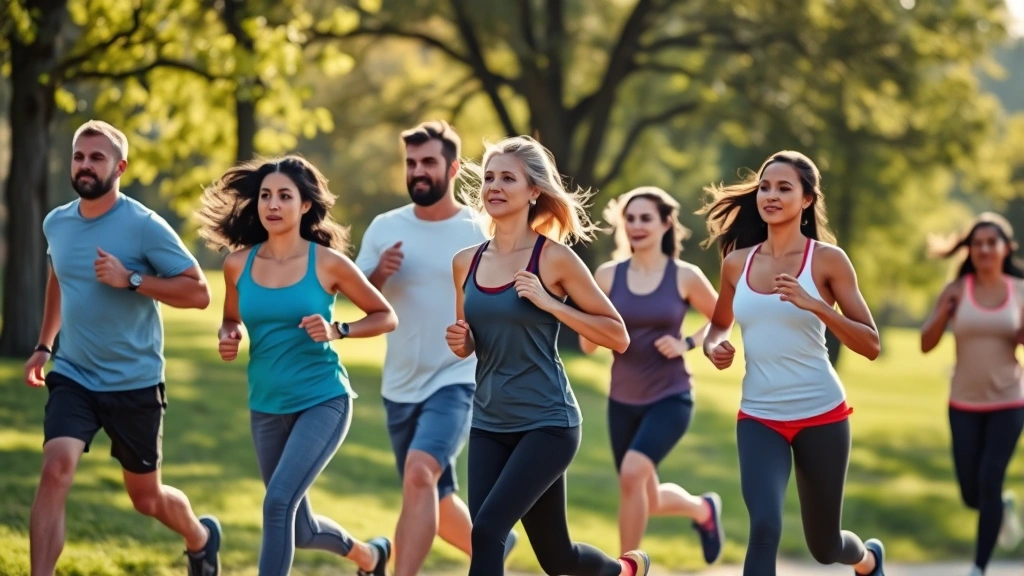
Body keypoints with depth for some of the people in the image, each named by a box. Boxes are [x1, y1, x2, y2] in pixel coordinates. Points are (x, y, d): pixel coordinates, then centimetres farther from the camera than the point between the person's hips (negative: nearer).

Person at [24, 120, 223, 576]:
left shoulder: (145, 226, -14)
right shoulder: (56, 223, 2)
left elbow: (198, 292, -15)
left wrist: (130, 279, -24)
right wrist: (43, 346, 20)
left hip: (135, 384, -3)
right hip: (72, 378, 3)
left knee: (146, 496, 13)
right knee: (56, 469, -22)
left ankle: (201, 539, 46)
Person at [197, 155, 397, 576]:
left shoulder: (328, 263, -9)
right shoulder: (239, 264, -1)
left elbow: (386, 317, 0)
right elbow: (232, 320, 16)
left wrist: (337, 331, -16)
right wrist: (228, 338, -6)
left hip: (323, 401, -5)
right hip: (267, 407, 5)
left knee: (279, 502, -24)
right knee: (302, 532, 15)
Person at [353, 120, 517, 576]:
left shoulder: (482, 233, -7)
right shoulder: (385, 228, 2)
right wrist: (379, 274, -15)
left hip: (457, 383, -5)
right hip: (400, 388, 5)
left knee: (419, 472, -29)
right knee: (434, 503, 16)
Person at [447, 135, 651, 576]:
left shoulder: (554, 259, -9)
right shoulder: (466, 262, 5)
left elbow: (618, 336, -8)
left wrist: (549, 303, -18)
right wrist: (460, 341, -3)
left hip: (547, 423, -5)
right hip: (489, 425, 6)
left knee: (487, 528, -21)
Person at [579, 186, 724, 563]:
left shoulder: (685, 277, -7)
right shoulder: (608, 276, -2)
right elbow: (588, 345, 2)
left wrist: (687, 344, -9)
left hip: (670, 398, -4)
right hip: (623, 400, 4)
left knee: (632, 472, -27)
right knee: (648, 502, 12)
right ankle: (703, 509, 46)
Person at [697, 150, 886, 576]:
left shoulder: (828, 260, -6)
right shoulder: (737, 262, 4)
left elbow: (871, 345, -9)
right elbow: (718, 324, 22)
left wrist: (814, 305, -23)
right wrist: (713, 347, -2)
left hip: (821, 415, -2)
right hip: (758, 418, 2)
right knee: (764, 528, -24)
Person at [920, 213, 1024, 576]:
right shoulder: (956, 291, -3)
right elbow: (926, 345, -3)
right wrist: (943, 313, -20)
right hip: (964, 403, 1)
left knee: (989, 481, -12)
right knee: (971, 495, 3)